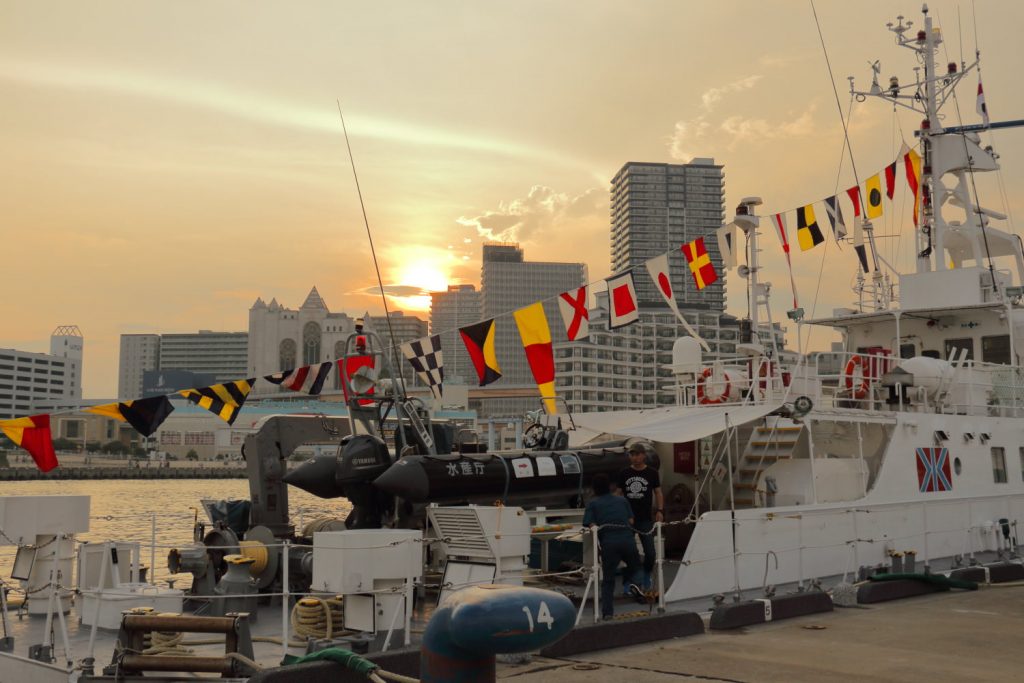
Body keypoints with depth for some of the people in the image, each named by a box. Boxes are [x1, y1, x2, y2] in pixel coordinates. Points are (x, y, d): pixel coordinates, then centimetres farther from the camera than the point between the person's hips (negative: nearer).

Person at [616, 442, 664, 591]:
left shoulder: (652, 473, 3)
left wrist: (660, 510, -7)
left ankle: (646, 578, 22)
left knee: (650, 552, -2)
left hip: (645, 519, -1)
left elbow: (658, 492, 6)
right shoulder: (624, 474, 6)